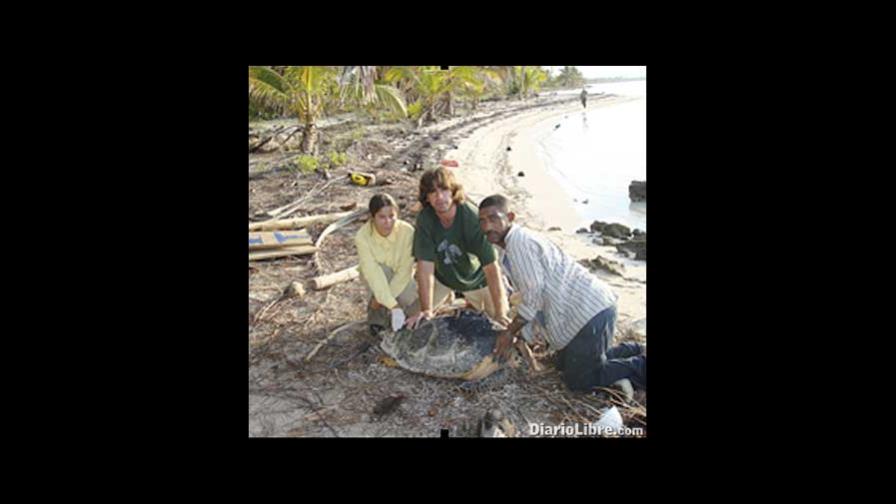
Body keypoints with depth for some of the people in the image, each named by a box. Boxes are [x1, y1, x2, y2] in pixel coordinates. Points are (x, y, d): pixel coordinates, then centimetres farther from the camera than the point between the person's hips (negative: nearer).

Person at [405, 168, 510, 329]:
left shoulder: (473, 218, -34)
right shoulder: (425, 219, -26)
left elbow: (491, 267, -34)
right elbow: (425, 265, -26)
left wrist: (500, 314, -35)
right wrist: (426, 310, -30)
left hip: (476, 277, -2)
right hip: (442, 276, 2)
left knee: (502, 323, 0)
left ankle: (474, 301, 31)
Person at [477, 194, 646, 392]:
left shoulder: (519, 242, -15)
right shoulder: (518, 241, 16)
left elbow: (534, 295, -18)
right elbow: (534, 294, 22)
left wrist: (510, 332, -8)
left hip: (589, 311, -10)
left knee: (579, 381, -1)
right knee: (565, 365, 23)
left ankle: (641, 367, 5)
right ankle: (634, 352, 25)